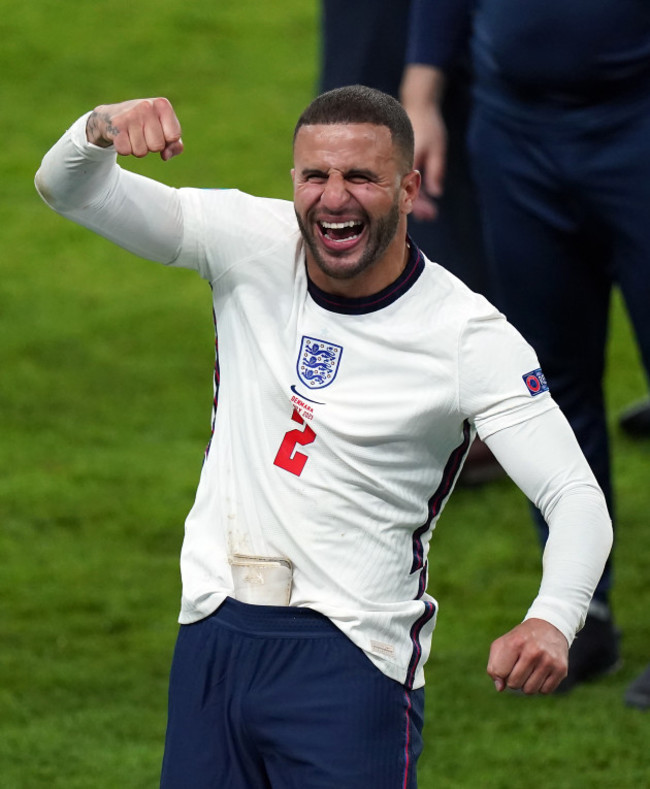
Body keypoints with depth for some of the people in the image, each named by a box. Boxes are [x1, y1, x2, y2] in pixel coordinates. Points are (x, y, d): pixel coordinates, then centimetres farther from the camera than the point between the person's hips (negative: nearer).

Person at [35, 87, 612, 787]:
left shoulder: (466, 333, -10)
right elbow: (67, 189, -2)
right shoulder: (252, 245, 0)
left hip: (348, 658, -4)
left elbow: (577, 497, -14)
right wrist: (103, 130, -27)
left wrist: (551, 620, -34)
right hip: (211, 640, 4)